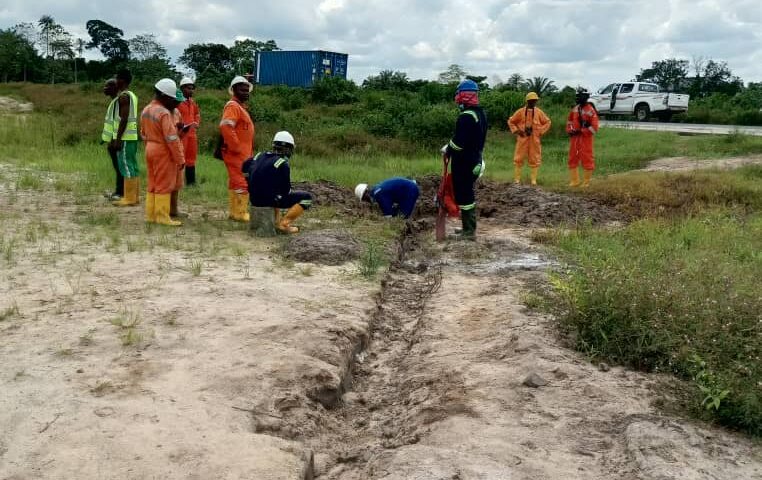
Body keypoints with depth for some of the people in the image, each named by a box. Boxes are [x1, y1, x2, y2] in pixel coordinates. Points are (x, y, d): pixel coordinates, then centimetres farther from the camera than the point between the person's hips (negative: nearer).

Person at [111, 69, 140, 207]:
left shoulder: (123, 96, -12)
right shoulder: (132, 95, 16)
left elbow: (124, 119, -19)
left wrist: (118, 139, -18)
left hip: (125, 137, -9)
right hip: (132, 136, 10)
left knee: (126, 167, -7)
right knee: (132, 167, 10)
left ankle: (129, 198, -6)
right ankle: (134, 197, 13)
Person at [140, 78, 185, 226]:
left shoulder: (146, 110, 8)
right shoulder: (164, 113, -20)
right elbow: (172, 138, -21)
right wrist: (180, 159, -17)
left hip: (150, 149, 8)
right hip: (163, 152, -8)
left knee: (152, 184, 15)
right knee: (164, 186, -1)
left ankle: (151, 214, 20)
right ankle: (162, 217, 2)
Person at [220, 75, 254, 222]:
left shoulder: (240, 107, 19)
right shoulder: (232, 106, -13)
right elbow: (225, 127, -27)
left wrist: (249, 152, 19)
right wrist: (236, 147, -24)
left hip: (243, 153, 10)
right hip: (236, 153, -10)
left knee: (235, 182, 14)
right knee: (242, 183, -10)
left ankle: (235, 212, 21)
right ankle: (240, 213, -6)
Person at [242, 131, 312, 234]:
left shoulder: (260, 155, 9)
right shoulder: (283, 164, -11)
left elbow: (244, 168, 22)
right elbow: (286, 189, -9)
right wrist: (289, 191, 14)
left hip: (255, 199, 7)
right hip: (270, 199, -7)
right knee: (307, 198, 1)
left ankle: (276, 220, 24)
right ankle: (283, 223, -7)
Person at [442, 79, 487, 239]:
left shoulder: (466, 117, -21)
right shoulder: (480, 114, 11)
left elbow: (459, 141, -24)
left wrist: (448, 150, -5)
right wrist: (451, 147, 16)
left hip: (464, 163, -10)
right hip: (475, 161, 10)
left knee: (464, 195, -3)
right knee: (469, 194, 18)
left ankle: (469, 232, 1)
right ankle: (469, 227, 27)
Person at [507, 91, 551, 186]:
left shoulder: (539, 112, 3)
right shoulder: (520, 111, 0)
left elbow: (547, 122, 11)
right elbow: (511, 121, 8)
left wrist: (541, 132, 1)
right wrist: (516, 131, -3)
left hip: (535, 140, 1)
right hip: (522, 139, -1)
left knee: (535, 159, 3)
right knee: (518, 159, -1)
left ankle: (533, 179, 10)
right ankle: (517, 179, 5)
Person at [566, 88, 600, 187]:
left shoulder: (590, 110, -10)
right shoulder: (575, 109, 10)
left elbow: (594, 128, -13)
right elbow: (569, 122, 19)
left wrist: (581, 131, -16)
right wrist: (570, 131, 1)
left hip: (585, 138, -7)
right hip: (574, 138, 7)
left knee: (586, 160, -1)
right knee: (572, 159, 10)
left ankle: (586, 182, 7)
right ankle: (574, 181, 20)